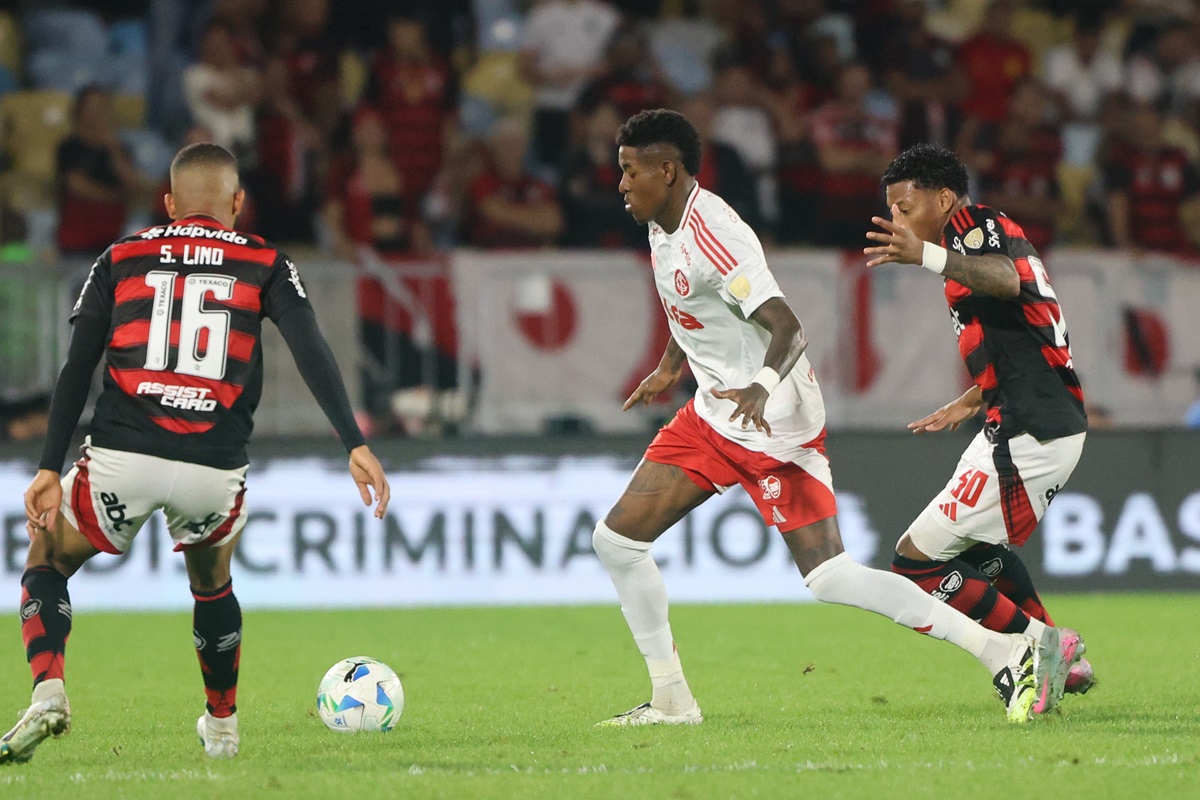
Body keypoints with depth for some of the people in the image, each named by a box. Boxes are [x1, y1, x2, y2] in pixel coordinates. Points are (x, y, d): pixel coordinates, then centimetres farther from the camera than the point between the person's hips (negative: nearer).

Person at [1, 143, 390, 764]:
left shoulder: (121, 258, 14)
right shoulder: (264, 264, 12)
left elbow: (77, 367, 7)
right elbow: (311, 352, -3)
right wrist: (355, 445, -7)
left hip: (120, 457, -1)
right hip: (215, 468, 1)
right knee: (212, 583, 32)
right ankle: (222, 727, 38)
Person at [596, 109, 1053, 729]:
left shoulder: (711, 236, -23)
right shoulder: (664, 226, 6)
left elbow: (789, 330, -32)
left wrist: (763, 387, -49)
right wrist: (669, 367, 29)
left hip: (774, 426, -9)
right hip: (712, 416, 9)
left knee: (829, 578, -14)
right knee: (616, 539, 3)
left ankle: (1007, 654, -10)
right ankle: (671, 700, 13)